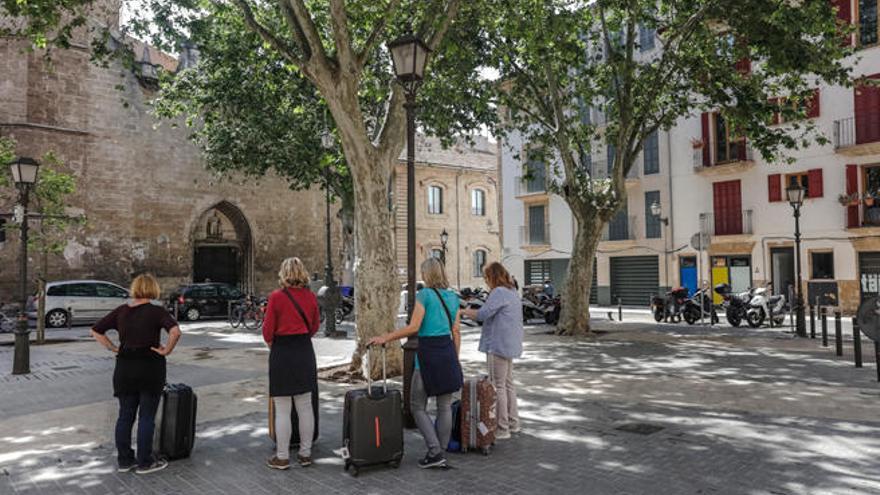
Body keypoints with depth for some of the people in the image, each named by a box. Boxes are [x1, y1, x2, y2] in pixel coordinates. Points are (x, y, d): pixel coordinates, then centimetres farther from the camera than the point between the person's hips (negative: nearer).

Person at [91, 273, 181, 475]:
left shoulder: (121, 311, 4)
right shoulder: (156, 311, -12)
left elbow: (96, 331, 9)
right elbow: (175, 331, -28)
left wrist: (114, 349, 7)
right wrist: (167, 350, -14)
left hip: (124, 367, 5)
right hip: (150, 368, -5)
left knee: (125, 416, 14)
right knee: (146, 417, 4)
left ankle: (124, 461, 22)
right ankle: (145, 463, 12)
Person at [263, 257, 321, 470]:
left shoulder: (276, 297, -12)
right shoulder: (311, 296, 1)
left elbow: (268, 331, -7)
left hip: (282, 353, -4)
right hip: (305, 351, 4)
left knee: (282, 410, 4)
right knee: (305, 407, 12)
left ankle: (282, 457, 12)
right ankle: (305, 454, 21)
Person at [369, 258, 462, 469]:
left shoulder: (424, 295, -9)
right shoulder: (453, 297, 10)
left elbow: (413, 327, -16)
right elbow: (456, 332, 11)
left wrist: (386, 338, -9)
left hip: (428, 352, -6)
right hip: (448, 351, 6)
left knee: (417, 406, 6)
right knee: (445, 407, 11)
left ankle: (435, 452, -1)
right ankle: (440, 455, 17)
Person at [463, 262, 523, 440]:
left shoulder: (499, 292, -17)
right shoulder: (512, 292, 15)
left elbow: (483, 314, -23)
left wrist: (464, 312, -10)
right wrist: (474, 312, 13)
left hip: (499, 345, -10)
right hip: (509, 345, 10)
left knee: (498, 386, -3)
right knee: (508, 384, 19)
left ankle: (502, 428, 2)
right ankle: (513, 422, 28)